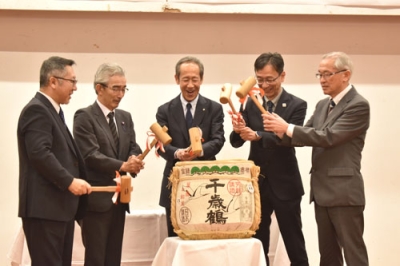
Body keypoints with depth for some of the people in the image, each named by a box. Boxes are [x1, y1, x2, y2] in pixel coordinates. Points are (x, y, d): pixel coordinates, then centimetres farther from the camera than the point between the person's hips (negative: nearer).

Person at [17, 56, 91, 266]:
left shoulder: (52, 111, 21)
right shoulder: (36, 110, -12)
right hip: (44, 208, -10)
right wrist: (69, 181, -25)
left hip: (60, 206, 10)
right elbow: (39, 153, -23)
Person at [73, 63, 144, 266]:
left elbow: (133, 148, 9)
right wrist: (122, 166, -26)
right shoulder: (84, 117, -8)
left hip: (118, 198, 7)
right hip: (96, 198, -7)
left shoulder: (125, 117, 15)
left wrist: (134, 161, -14)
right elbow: (90, 155, -17)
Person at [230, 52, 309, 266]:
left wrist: (257, 135, -36)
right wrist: (238, 130, -26)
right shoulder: (249, 104, 4)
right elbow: (236, 142, -3)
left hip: (284, 185, -4)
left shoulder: (296, 105, -7)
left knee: (295, 245, 5)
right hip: (256, 183, 4)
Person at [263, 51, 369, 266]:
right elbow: (305, 136, 10)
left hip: (344, 192, -9)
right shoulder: (322, 105, 16)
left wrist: (287, 128, -19)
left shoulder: (358, 105, -12)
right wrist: (279, 131, -9)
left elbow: (328, 136, -20)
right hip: (322, 191, 9)